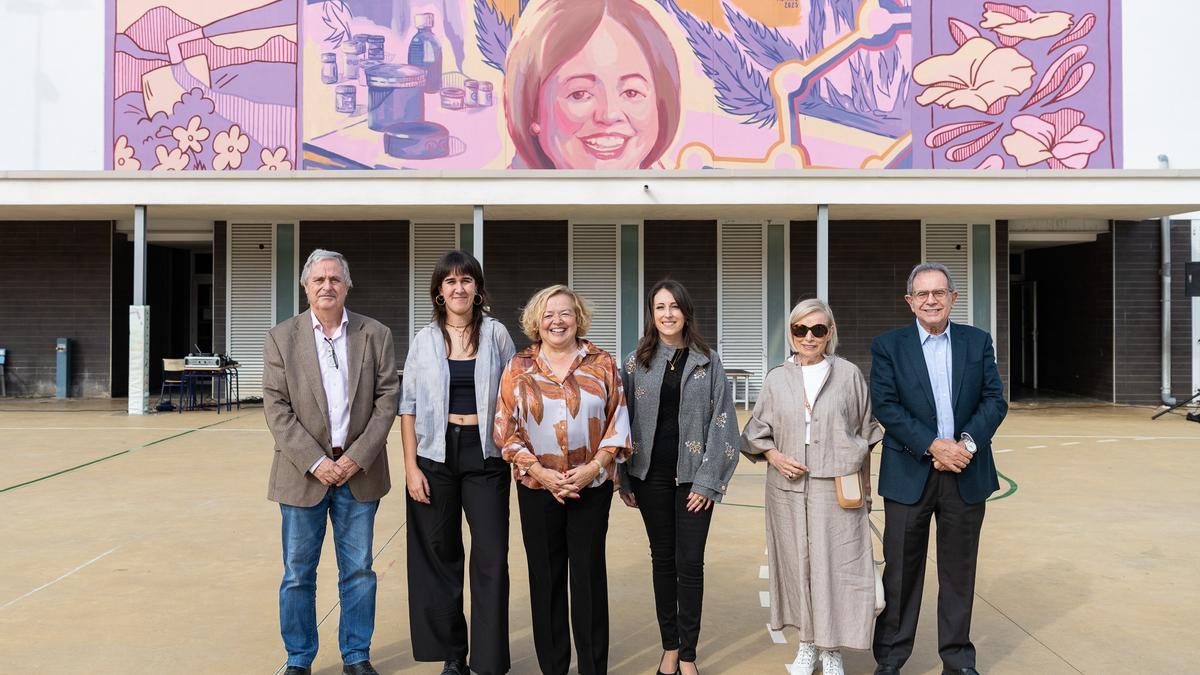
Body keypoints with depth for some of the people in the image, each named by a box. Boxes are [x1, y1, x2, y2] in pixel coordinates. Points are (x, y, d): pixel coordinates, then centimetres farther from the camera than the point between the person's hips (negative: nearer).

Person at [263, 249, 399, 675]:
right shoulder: (281, 338, 1)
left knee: (358, 572, 9)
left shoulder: (376, 335, 3)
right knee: (298, 574, 7)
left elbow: (387, 399, 0)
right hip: (304, 473, -1)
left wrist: (358, 457, -9)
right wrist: (315, 462, -13)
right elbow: (276, 407, -4)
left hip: (359, 471, 1)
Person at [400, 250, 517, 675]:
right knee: (439, 554, 8)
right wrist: (410, 466, -5)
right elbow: (408, 404, 3)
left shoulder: (496, 334, 3)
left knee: (492, 556, -4)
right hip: (436, 453, 1)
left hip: (485, 453, -1)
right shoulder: (426, 339, 4)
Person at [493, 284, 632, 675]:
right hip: (538, 488, 1)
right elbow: (505, 429, 0)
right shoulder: (519, 368, 3)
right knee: (546, 576, 8)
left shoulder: (603, 364, 2)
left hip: (592, 486, -1)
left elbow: (618, 423, 1)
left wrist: (594, 466, -12)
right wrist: (540, 472, -10)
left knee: (589, 574, 3)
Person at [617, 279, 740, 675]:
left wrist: (707, 480, -8)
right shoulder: (636, 363, 4)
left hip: (692, 475, -1)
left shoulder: (707, 361, 0)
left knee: (689, 563, 0)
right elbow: (623, 421, 5)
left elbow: (722, 422, -2)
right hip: (651, 474, 2)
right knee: (662, 559, 10)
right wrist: (624, 480, 2)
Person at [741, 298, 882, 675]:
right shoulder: (776, 379, 5)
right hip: (788, 490, 2)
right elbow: (757, 433, 12)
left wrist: (865, 489, 6)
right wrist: (773, 456, -7)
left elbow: (865, 434, 7)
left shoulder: (849, 375, 2)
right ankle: (807, 644, 24)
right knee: (797, 564, 8)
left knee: (835, 567, 0)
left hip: (837, 490, -2)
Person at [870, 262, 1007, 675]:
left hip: (966, 474, 2)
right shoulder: (889, 346, 0)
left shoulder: (978, 342, 7)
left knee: (959, 572, 11)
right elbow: (886, 406, -8)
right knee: (901, 571, 5)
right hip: (909, 474, -2)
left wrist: (968, 443, -14)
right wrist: (934, 446, -16)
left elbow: (995, 399, 2)